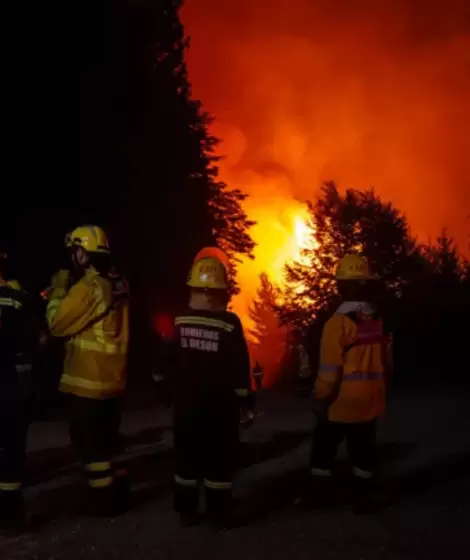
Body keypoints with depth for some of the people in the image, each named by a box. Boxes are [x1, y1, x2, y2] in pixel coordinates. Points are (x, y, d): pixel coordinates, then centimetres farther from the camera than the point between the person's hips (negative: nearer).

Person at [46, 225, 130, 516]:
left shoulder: (88, 287, -19)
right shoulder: (118, 284, 8)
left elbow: (58, 323, -11)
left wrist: (58, 289, 0)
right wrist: (68, 289, 11)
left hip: (89, 379, -8)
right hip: (112, 378, 9)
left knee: (89, 439, 4)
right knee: (106, 437, 20)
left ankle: (103, 496, 12)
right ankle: (116, 489, 29)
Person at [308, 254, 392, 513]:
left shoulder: (337, 323, -20)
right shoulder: (378, 322, -3)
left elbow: (329, 370, -19)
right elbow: (385, 364, 5)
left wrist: (320, 399, -6)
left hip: (340, 402, -4)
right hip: (369, 402, 5)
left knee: (324, 448, 14)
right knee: (363, 451, 17)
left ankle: (321, 495, 24)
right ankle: (363, 498, 26)